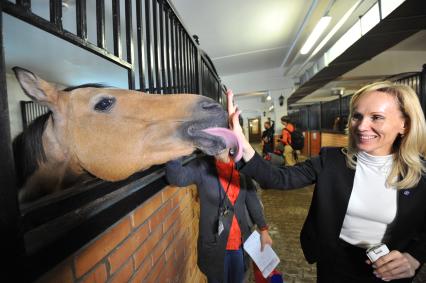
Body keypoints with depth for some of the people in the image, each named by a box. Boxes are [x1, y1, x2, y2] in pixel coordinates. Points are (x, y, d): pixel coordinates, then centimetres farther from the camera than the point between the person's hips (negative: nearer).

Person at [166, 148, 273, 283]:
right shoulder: (202, 166, -15)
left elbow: (252, 199, 1)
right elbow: (177, 177, -33)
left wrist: (263, 229, 3)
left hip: (241, 242, 4)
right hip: (215, 245, -3)